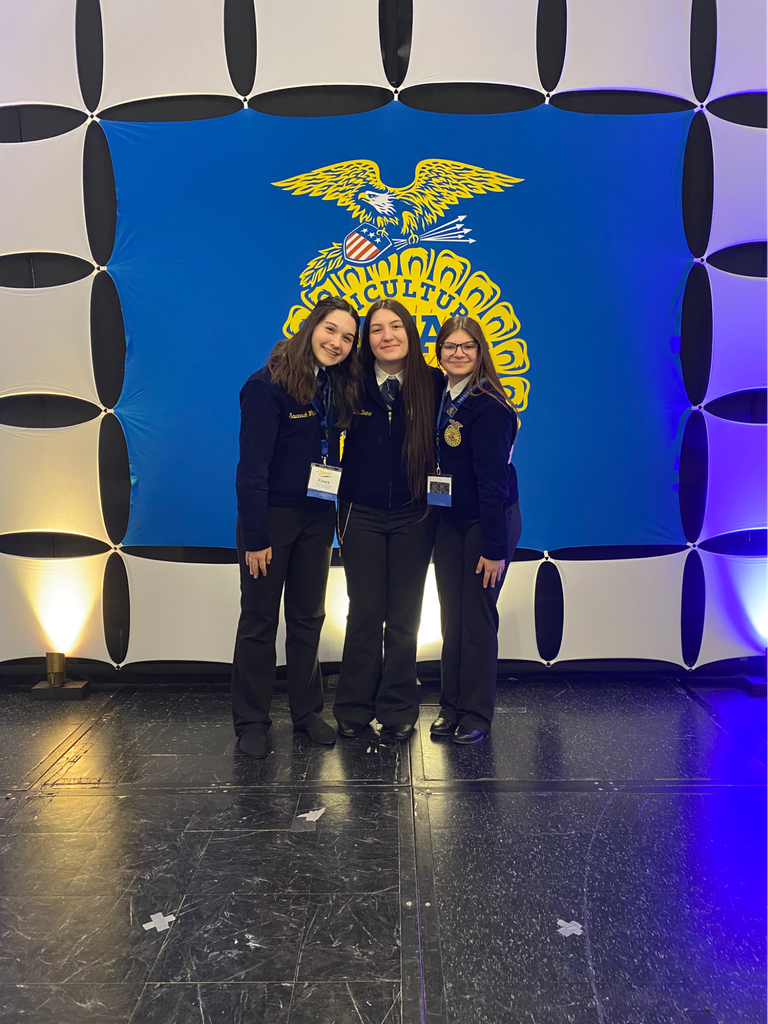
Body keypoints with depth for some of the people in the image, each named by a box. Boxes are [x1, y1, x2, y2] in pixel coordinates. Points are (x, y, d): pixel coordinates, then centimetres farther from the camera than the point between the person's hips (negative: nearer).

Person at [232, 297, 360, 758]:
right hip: (271, 516, -6)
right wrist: (255, 537, -20)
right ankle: (251, 723, 17)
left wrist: (338, 511, 1)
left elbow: (332, 454, 9)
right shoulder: (268, 385, -16)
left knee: (309, 617, 14)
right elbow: (252, 466, -19)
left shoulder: (337, 387, 5)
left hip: (316, 517, 6)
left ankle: (308, 712, 27)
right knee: (260, 621, 5)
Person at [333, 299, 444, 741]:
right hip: (362, 515, 0)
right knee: (365, 612, 5)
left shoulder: (433, 384, -2)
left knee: (404, 615, 7)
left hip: (413, 517, 0)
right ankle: (354, 709, 19)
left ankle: (398, 710, 21)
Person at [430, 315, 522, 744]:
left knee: (478, 618, 1)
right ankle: (452, 706, 24)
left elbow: (493, 480, -19)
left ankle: (476, 715, 14)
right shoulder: (442, 398, 6)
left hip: (488, 523, -7)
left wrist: (495, 547, -19)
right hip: (450, 522, 7)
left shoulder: (489, 406, -16)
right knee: (452, 617, 12)